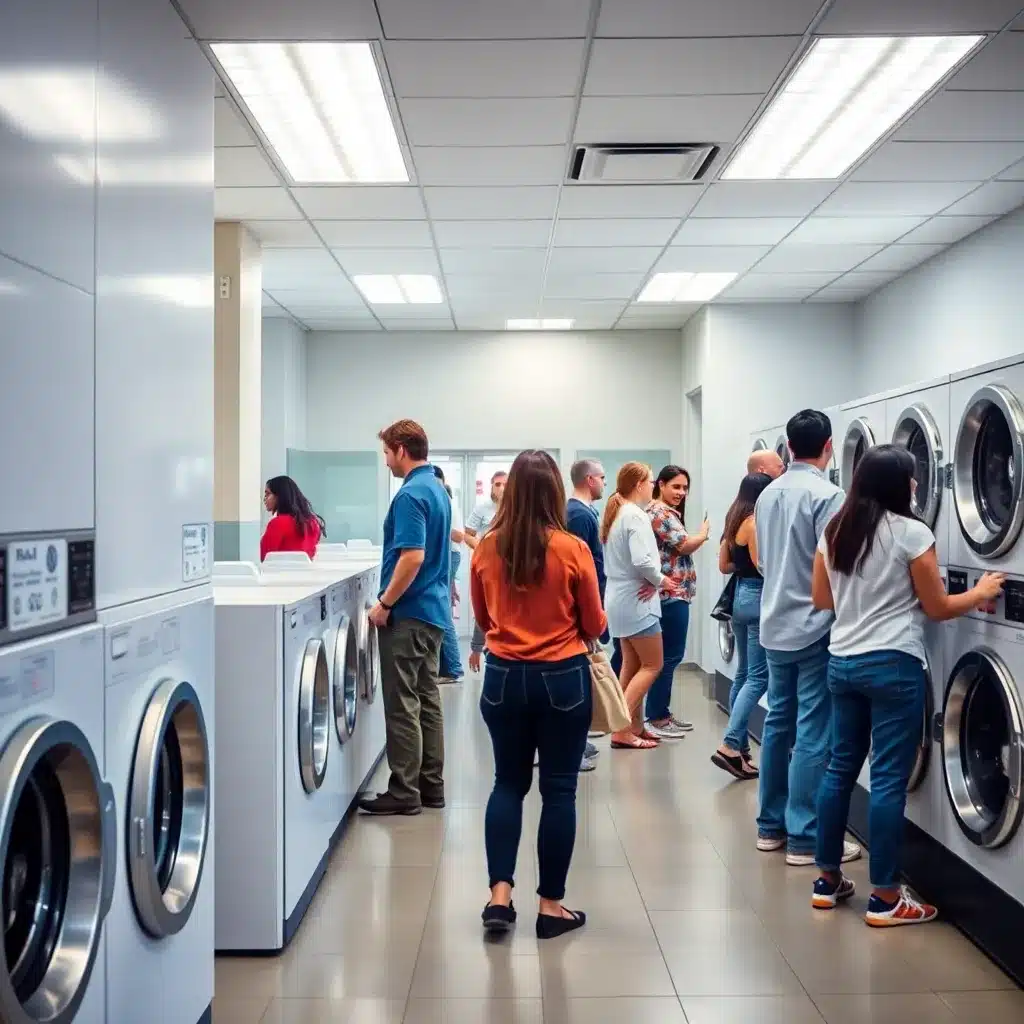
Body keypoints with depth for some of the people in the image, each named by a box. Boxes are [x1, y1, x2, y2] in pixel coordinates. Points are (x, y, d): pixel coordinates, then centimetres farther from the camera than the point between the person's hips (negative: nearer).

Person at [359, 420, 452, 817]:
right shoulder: (437, 489, 13)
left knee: (402, 704, -3)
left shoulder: (410, 495, -17)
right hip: (433, 609, 10)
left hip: (408, 614, -10)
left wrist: (384, 604, -18)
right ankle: (431, 784, 18)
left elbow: (412, 556, -26)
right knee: (426, 699, 13)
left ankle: (404, 791, 2)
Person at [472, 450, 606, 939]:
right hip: (562, 678, -2)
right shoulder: (573, 550, -13)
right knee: (558, 789, 8)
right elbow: (595, 625, -2)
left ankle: (500, 893, 11)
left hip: (504, 676, 3)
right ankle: (551, 904, 16)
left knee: (508, 782, 17)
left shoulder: (486, 548, -5)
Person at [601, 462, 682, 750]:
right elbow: (642, 560, -28)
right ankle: (621, 729, -5)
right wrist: (660, 580, -10)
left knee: (631, 665, 14)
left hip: (620, 598, 9)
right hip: (636, 600, -9)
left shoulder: (615, 514, 12)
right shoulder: (636, 515, -18)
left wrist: (654, 580, 0)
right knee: (652, 665, -2)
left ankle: (634, 726, 19)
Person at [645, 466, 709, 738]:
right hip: (671, 594, -11)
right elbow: (684, 546, -17)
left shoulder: (667, 513, 20)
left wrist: (698, 538, 9)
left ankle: (662, 713, 21)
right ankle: (656, 718, -1)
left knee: (669, 655, 14)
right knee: (669, 656, -6)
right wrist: (703, 535, 0)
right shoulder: (660, 513, -13)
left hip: (673, 593, 11)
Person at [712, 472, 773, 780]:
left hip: (740, 596, 10)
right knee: (759, 676, -8)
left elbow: (724, 566, 17)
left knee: (744, 673, 14)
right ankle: (729, 745, -14)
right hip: (758, 598, -9)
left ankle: (740, 745, 19)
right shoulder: (755, 522, -14)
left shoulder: (734, 522, 13)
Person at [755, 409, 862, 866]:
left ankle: (771, 825, 22)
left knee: (777, 724, 14)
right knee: (813, 735, -2)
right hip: (814, 628, -8)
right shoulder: (826, 495, -16)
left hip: (775, 626, 8)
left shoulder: (767, 494, 8)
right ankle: (804, 838, 3)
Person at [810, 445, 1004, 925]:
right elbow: (937, 608, -4)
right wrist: (979, 593, 13)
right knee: (889, 778, -1)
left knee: (841, 767, 14)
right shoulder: (912, 533, -11)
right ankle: (885, 898, 7)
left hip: (842, 662, 7)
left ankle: (828, 880, 22)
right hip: (892, 665, -6)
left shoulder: (834, 531, 7)